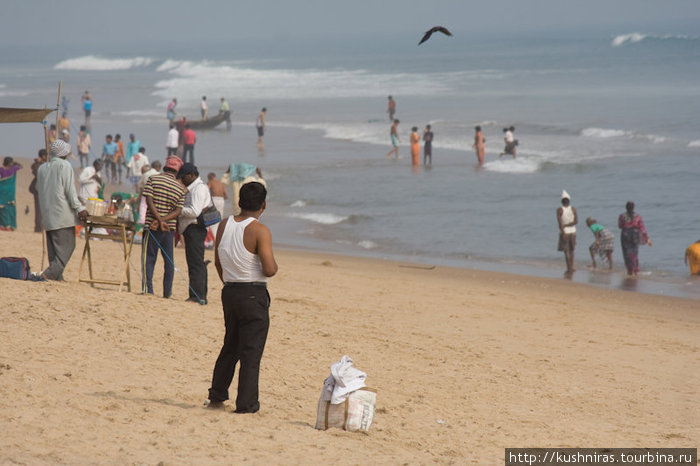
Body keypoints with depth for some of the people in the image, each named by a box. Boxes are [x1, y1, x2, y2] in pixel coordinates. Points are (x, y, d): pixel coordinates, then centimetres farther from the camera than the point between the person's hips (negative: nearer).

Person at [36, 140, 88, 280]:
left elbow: (39, 189, 19)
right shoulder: (65, 166, -7)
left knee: (53, 248, 11)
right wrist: (79, 208, -11)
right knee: (66, 246, -5)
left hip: (47, 215, 7)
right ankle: (49, 274, -19)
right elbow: (70, 190, -12)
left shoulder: (42, 168, 11)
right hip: (63, 214, -7)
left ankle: (58, 277, 8)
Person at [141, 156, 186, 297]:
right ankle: (167, 292, 11)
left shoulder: (153, 179, -1)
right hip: (169, 228, 2)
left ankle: (147, 289, -9)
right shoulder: (180, 188, 5)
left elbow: (149, 201, -11)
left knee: (148, 258, 0)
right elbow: (177, 211, -3)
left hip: (152, 226, -2)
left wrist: (160, 220, -16)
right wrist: (162, 221, -11)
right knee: (169, 260, 10)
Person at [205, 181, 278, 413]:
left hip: (229, 291, 7)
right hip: (254, 295, -6)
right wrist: (274, 264, 1)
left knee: (230, 347, 21)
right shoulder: (259, 231, -15)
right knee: (251, 352, 0)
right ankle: (246, 404, 1)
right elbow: (269, 270, -21)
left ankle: (216, 397, 26)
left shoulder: (224, 225, 5)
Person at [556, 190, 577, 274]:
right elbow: (576, 221, -10)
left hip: (564, 232, -3)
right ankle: (572, 267, 17)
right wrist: (567, 225, -7)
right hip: (572, 232, 3)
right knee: (571, 250, 17)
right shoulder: (573, 209, -2)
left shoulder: (559, 210, -10)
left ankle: (569, 268, -4)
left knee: (566, 251, 0)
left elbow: (560, 223, -18)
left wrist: (563, 232, -22)